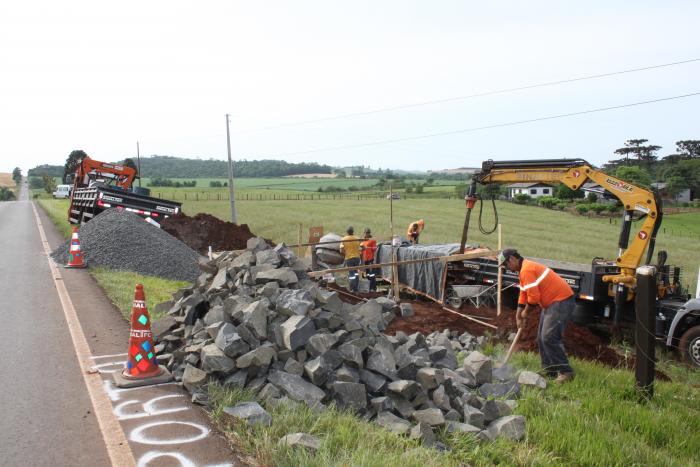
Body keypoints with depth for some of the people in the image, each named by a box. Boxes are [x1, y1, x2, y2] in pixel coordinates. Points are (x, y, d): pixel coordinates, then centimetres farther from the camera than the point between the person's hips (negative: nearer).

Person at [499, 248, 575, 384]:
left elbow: (534, 298, -22)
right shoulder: (524, 269, 15)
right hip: (551, 302, 11)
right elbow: (523, 295, 22)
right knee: (542, 337, 13)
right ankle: (549, 369, 20)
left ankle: (565, 372, -10)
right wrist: (519, 316, 22)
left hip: (561, 301, -11)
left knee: (549, 337, -16)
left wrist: (525, 313, -5)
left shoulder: (526, 270, -19)